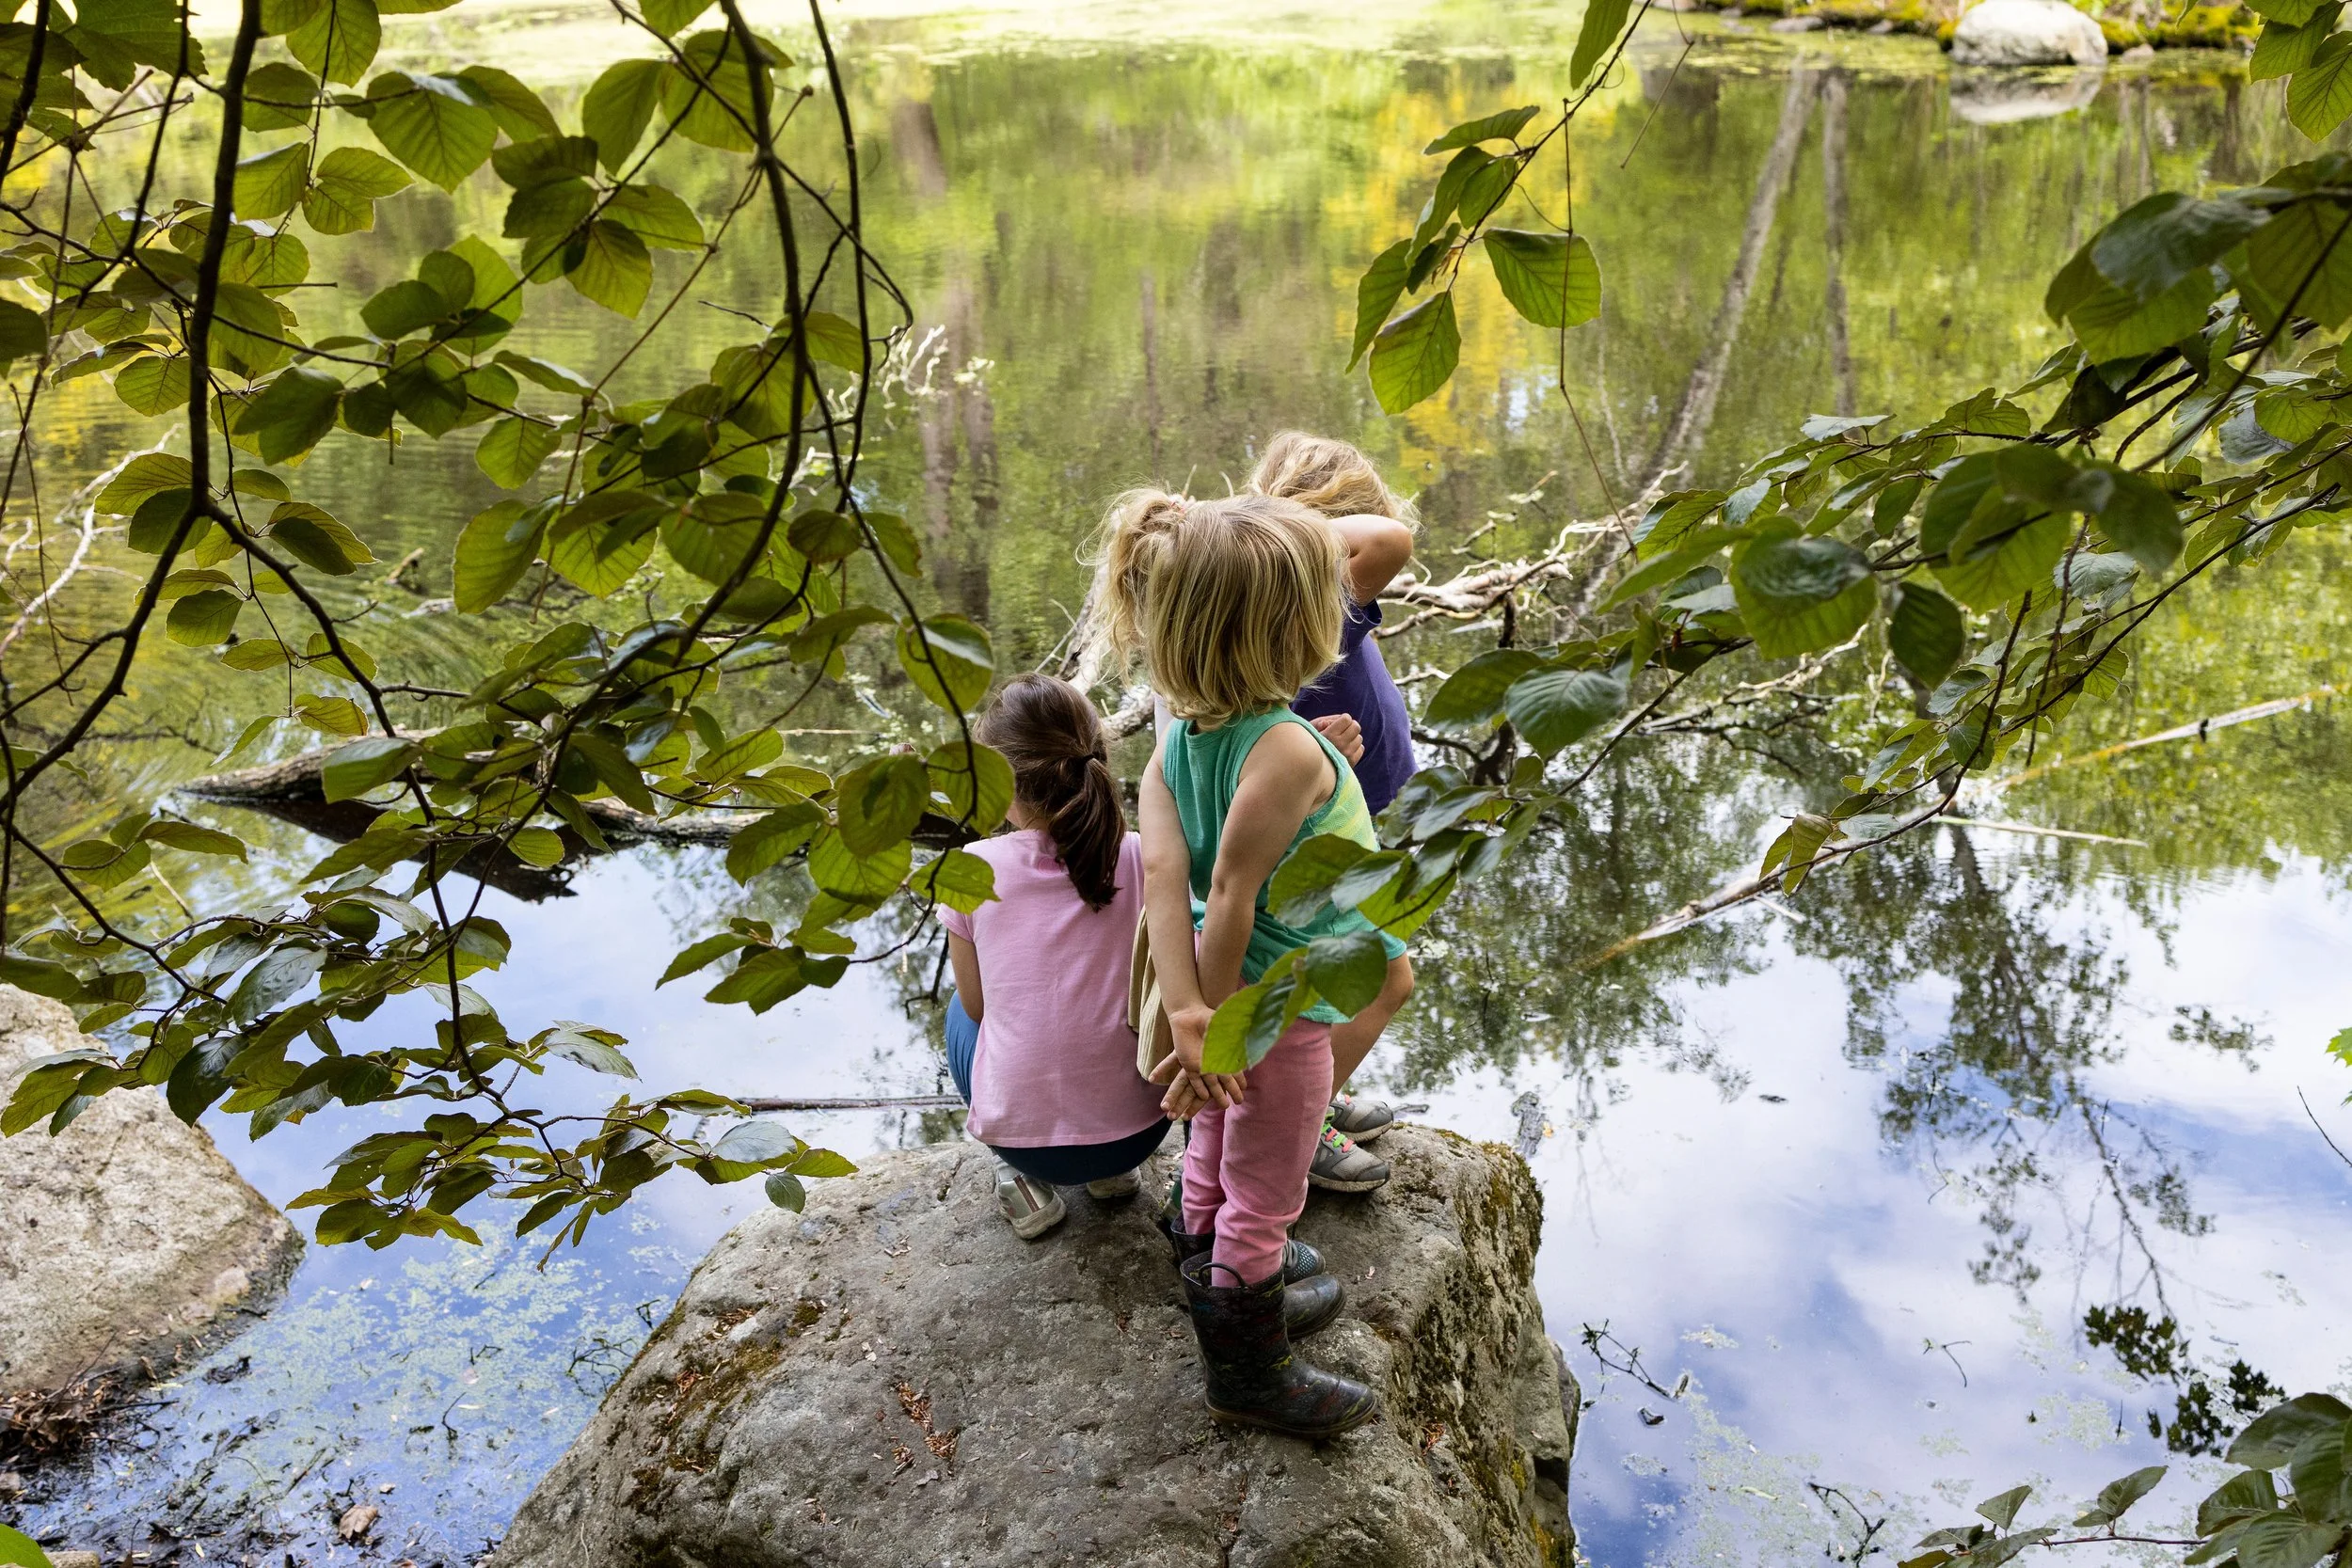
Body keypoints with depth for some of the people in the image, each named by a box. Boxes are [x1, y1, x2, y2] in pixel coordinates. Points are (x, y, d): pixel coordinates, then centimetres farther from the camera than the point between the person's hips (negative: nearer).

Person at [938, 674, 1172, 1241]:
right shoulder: (1141, 859, -12)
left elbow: (979, 1005, 3)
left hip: (1023, 1137, -1)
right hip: (1138, 1132, 1)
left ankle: (1024, 1179, 17)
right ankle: (1110, 1168, 20)